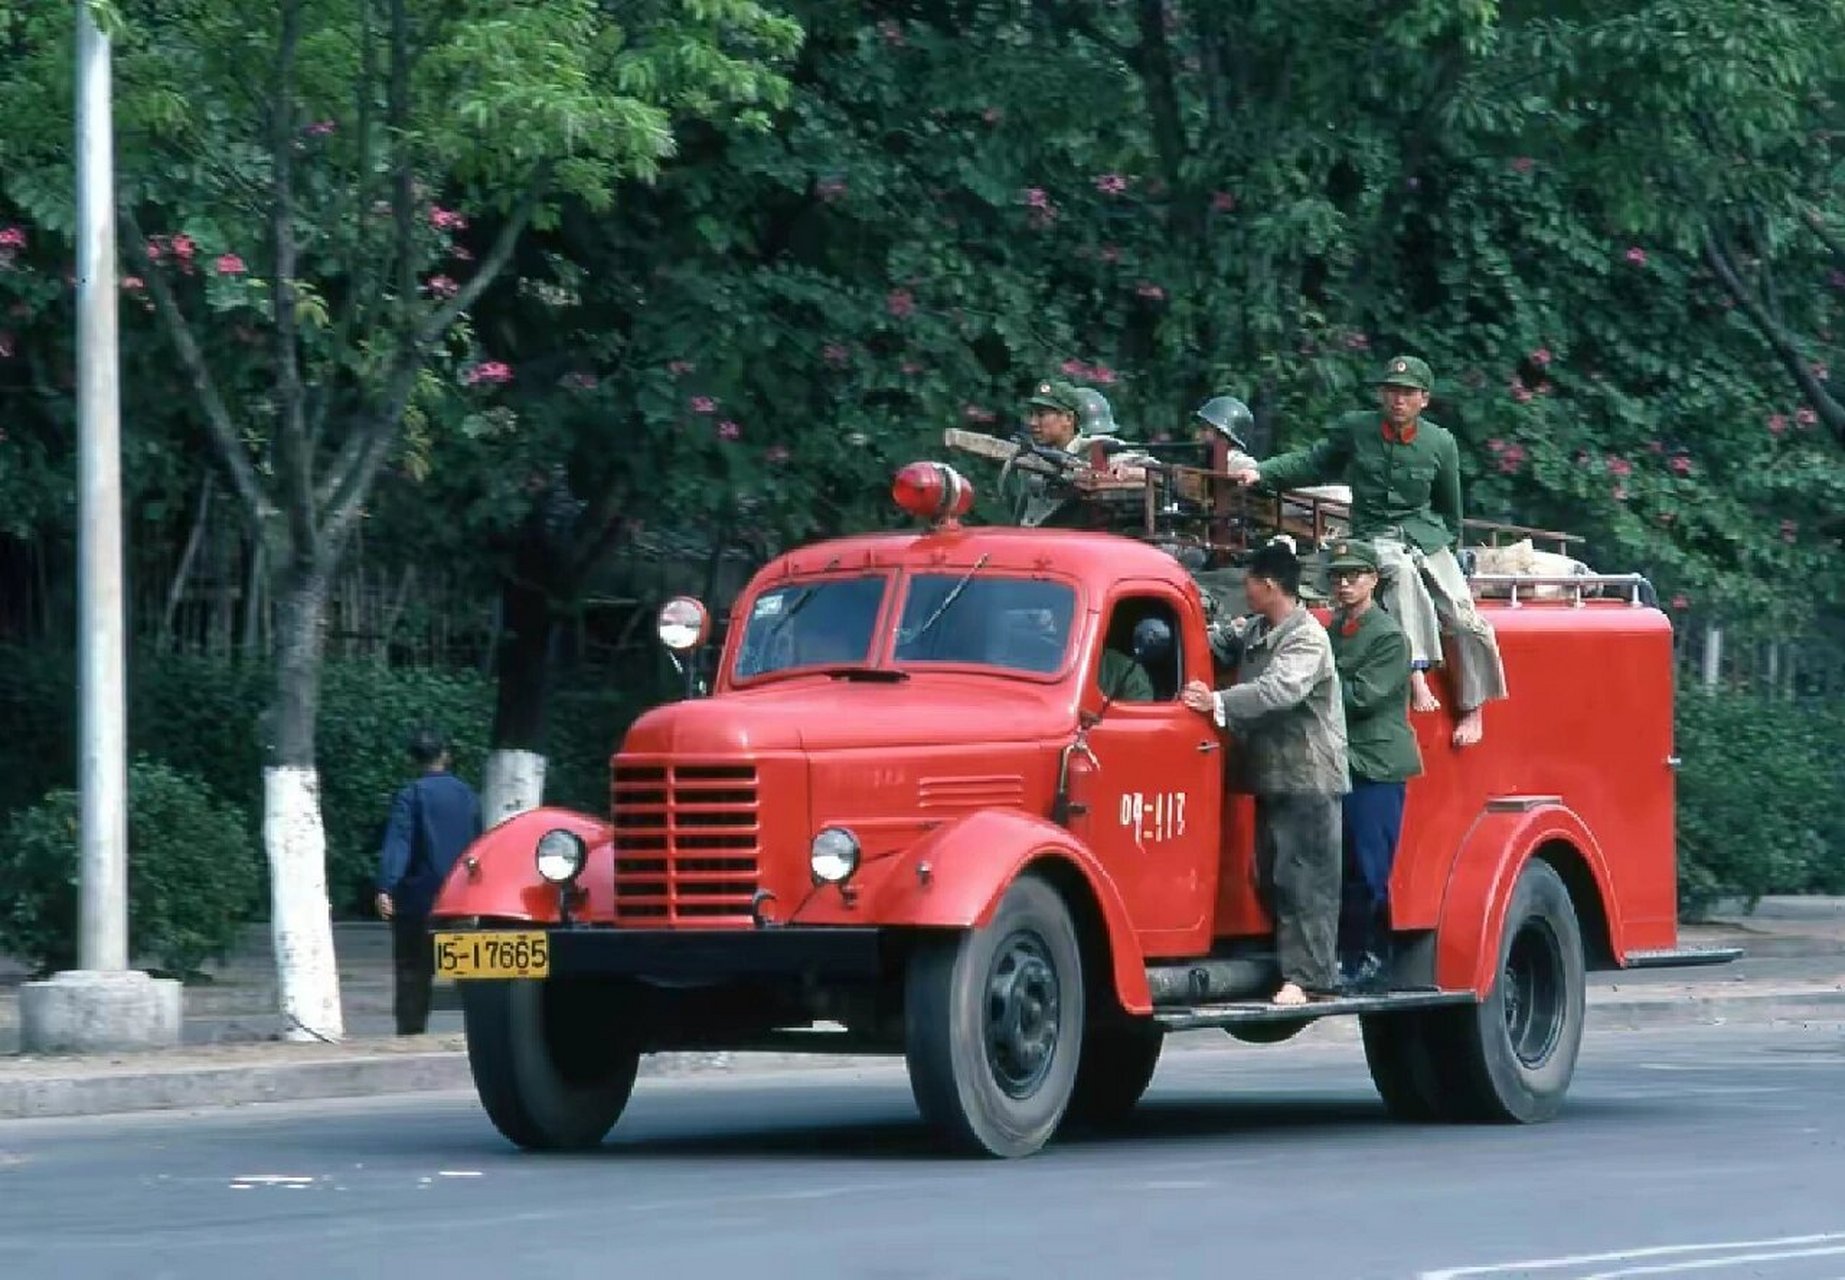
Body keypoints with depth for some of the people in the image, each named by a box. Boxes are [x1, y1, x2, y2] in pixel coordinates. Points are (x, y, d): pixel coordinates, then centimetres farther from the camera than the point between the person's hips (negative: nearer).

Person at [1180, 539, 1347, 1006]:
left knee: (1305, 878, -10)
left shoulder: (1307, 638, -14)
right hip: (1272, 774, 9)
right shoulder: (1254, 632, 14)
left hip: (1309, 778, -9)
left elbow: (1279, 690, -27)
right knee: (1272, 877, 10)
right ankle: (1290, 968, 15)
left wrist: (1218, 702, -32)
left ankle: (1309, 979, -11)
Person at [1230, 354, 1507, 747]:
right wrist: (1263, 473, -2)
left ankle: (1474, 711, 4)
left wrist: (1450, 548, 22)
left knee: (1465, 619, -12)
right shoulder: (1355, 430, 2)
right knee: (1402, 571, -38)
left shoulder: (1440, 444, 4)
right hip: (1375, 537, -2)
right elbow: (1314, 463, 9)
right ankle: (1416, 674, -44)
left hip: (1428, 537, 2)